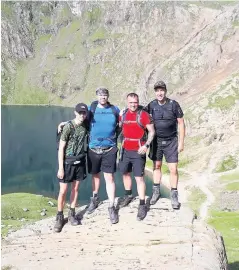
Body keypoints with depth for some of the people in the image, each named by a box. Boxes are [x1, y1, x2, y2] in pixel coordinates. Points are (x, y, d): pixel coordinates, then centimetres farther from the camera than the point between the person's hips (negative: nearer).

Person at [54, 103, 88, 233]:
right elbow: (61, 148, -12)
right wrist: (60, 168, -14)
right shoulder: (68, 126, -14)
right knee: (63, 191, -1)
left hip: (80, 161, 4)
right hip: (68, 162, -4)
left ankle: (72, 214, 24)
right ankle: (59, 217, 13)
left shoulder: (85, 126, 0)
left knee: (75, 188, 11)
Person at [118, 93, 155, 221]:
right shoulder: (123, 114, 4)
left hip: (138, 151, -5)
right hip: (125, 150, 6)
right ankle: (128, 195, 40)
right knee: (125, 173, 18)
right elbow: (119, 128, 19)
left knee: (139, 177, -6)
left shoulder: (144, 115, -10)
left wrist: (146, 145, -20)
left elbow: (152, 131, -8)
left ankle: (142, 205, 0)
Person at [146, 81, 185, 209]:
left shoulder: (173, 104, -11)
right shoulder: (152, 105, -5)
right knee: (157, 166, 13)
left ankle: (174, 195, 10)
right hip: (156, 140, 2)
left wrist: (181, 142, -6)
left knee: (173, 169, -3)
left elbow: (181, 123, -5)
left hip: (171, 141, -2)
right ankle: (156, 191, 27)